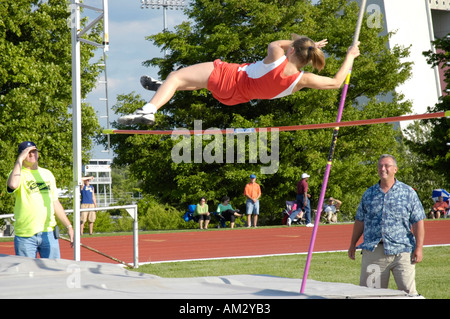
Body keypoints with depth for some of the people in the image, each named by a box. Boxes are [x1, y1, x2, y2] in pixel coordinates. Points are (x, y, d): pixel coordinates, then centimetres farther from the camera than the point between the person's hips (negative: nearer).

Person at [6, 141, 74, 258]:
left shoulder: (47, 174, 17)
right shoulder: (18, 173, -1)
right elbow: (12, 185, -26)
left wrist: (69, 226, 17)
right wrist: (20, 159, -18)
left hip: (48, 233, 4)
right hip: (25, 235, -4)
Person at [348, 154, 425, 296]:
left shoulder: (408, 193, 6)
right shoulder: (369, 194, 14)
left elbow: (418, 222, 3)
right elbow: (360, 221, 19)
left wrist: (419, 247, -5)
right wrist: (352, 244, 16)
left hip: (401, 251, -2)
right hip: (373, 251, 2)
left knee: (408, 291, -7)